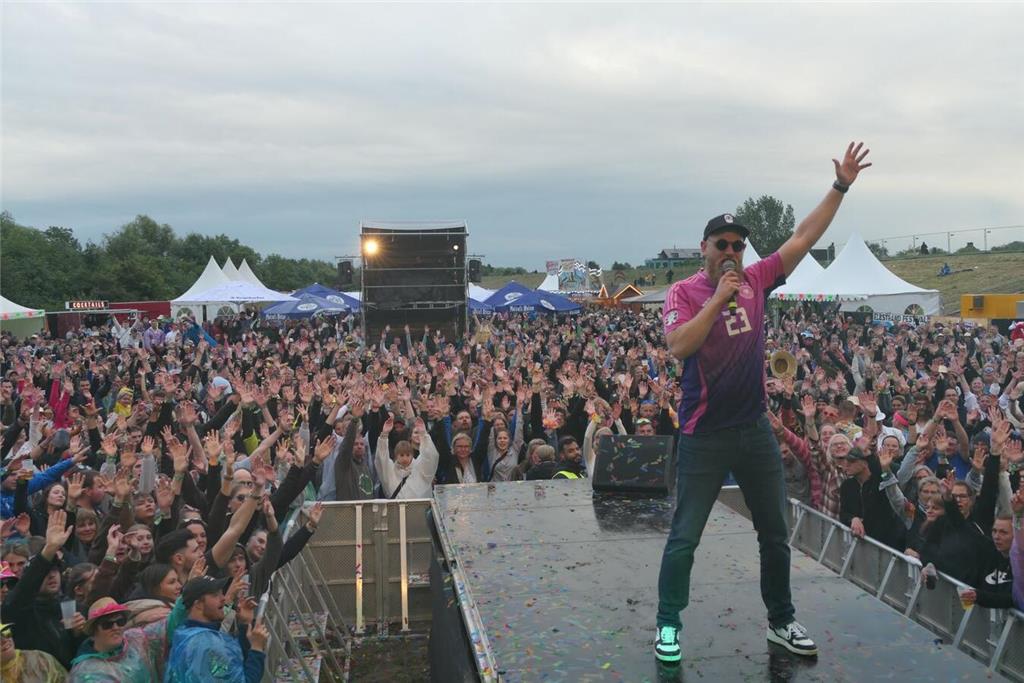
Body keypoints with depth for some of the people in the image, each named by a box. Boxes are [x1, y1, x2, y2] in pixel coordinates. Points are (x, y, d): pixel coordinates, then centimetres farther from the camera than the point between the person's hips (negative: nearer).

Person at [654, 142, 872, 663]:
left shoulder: (755, 281, 5)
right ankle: (668, 624, 18)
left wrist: (841, 186, 7)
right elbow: (678, 347, -22)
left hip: (755, 430, 5)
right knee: (684, 537, 2)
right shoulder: (683, 292, -7)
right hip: (704, 435, -5)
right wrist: (719, 299, -22)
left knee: (775, 534, 16)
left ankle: (781, 621, 33)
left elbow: (804, 237, 8)